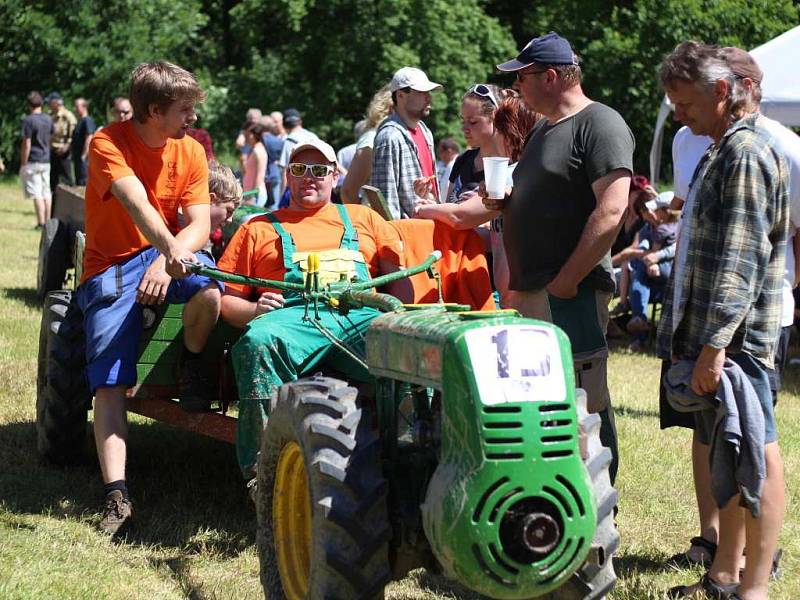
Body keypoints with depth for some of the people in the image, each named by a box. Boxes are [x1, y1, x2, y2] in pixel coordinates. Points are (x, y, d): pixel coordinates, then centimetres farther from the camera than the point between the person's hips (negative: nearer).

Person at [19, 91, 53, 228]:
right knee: (46, 192, 11)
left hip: (33, 161, -7)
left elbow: (26, 144, -15)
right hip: (46, 160, 7)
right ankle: (47, 221, 14)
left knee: (36, 194, -6)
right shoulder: (48, 119, 7)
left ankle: (41, 223, -9)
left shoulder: (28, 120, -14)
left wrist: (23, 164, -10)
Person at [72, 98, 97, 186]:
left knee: (83, 182, -11)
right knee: (78, 181, 13)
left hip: (83, 158, -11)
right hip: (77, 157, 11)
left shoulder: (87, 121, -13)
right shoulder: (80, 121, 19)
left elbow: (89, 139, -19)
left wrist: (84, 155, -21)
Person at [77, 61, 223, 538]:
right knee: (108, 382, -15)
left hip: (170, 252, 2)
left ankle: (192, 364, -2)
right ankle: (117, 496, -17)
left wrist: (165, 263, -28)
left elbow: (200, 224, -8)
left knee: (209, 292, -33)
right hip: (112, 265, -2)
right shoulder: (108, 143, -14)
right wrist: (169, 248, -50)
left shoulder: (190, 151, -1)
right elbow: (136, 202, -33)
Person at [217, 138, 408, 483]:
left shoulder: (363, 218, 33)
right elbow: (226, 298, 22)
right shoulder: (258, 228, 30)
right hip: (295, 317, -1)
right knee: (260, 341, -38)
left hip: (363, 315, 1)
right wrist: (254, 311, -2)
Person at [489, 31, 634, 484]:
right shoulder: (545, 129, 21)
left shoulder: (600, 125, -9)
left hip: (572, 294, -9)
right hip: (529, 293, 9)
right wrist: (506, 203, 10)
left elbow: (611, 210, -19)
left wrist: (566, 280, -20)